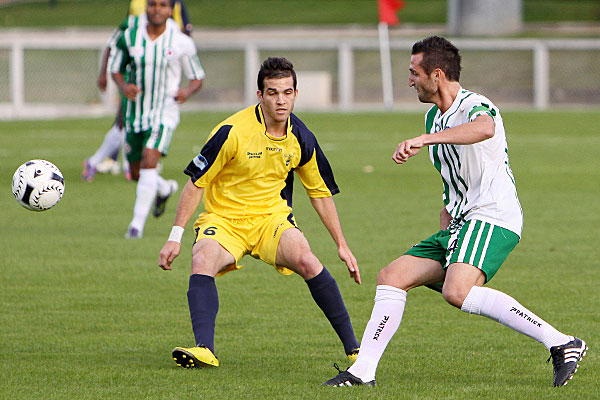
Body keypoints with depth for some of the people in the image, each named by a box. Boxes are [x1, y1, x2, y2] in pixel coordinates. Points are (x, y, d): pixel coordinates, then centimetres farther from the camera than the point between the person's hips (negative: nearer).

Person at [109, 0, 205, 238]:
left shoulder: (182, 43, -7)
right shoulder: (129, 37, -3)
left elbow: (197, 78, 4)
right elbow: (115, 69, 8)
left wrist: (187, 91, -19)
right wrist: (123, 86, -15)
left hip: (164, 113, -3)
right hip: (135, 112, 3)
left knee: (149, 160, -24)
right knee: (137, 173, 11)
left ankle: (138, 223, -20)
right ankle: (164, 188, 46)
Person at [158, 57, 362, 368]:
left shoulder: (301, 138, -3)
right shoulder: (232, 131, -17)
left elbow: (321, 192, 12)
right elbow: (196, 182, -10)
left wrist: (342, 245, 13)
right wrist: (175, 236, -13)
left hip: (272, 218, 2)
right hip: (223, 219, -2)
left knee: (306, 261, -27)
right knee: (202, 262, -33)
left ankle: (352, 346, -17)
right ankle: (204, 349, -42)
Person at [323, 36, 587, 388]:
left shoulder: (475, 105, -12)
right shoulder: (434, 118, 18)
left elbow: (485, 128, -40)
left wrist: (424, 139, -48)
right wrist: (447, 210, 17)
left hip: (493, 218, -10)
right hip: (461, 224, 10)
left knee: (457, 292, -31)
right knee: (392, 276, 7)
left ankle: (561, 343, -30)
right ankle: (363, 371, 11)